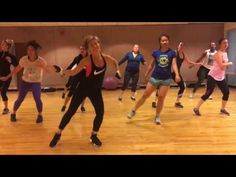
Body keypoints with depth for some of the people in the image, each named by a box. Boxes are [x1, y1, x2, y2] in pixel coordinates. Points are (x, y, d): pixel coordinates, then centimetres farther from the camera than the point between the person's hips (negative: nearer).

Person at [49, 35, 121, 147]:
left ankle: (94, 136, 22)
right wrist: (62, 71, -33)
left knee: (100, 113, -2)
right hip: (83, 88, -3)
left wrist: (117, 71, -2)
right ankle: (58, 135, 16)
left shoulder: (105, 58, -9)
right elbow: (73, 72, -17)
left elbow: (115, 62, 13)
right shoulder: (87, 60, -21)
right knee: (71, 111, -2)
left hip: (96, 90, 4)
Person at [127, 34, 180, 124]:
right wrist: (146, 74, 17)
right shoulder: (156, 53, 0)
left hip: (166, 79, -1)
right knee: (145, 95, 5)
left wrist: (177, 74, -26)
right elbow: (152, 64, 11)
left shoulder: (172, 53, -3)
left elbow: (174, 64, -11)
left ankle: (157, 116, 21)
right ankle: (134, 111, 18)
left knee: (161, 98, 3)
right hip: (154, 77, 1)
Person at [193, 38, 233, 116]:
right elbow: (221, 65, -25)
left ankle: (223, 109, 24)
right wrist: (229, 63, -11)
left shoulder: (225, 53, 13)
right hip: (213, 76, -9)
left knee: (226, 92, 6)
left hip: (221, 77, 9)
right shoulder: (218, 53, -15)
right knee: (208, 93, -10)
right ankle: (196, 108, -1)